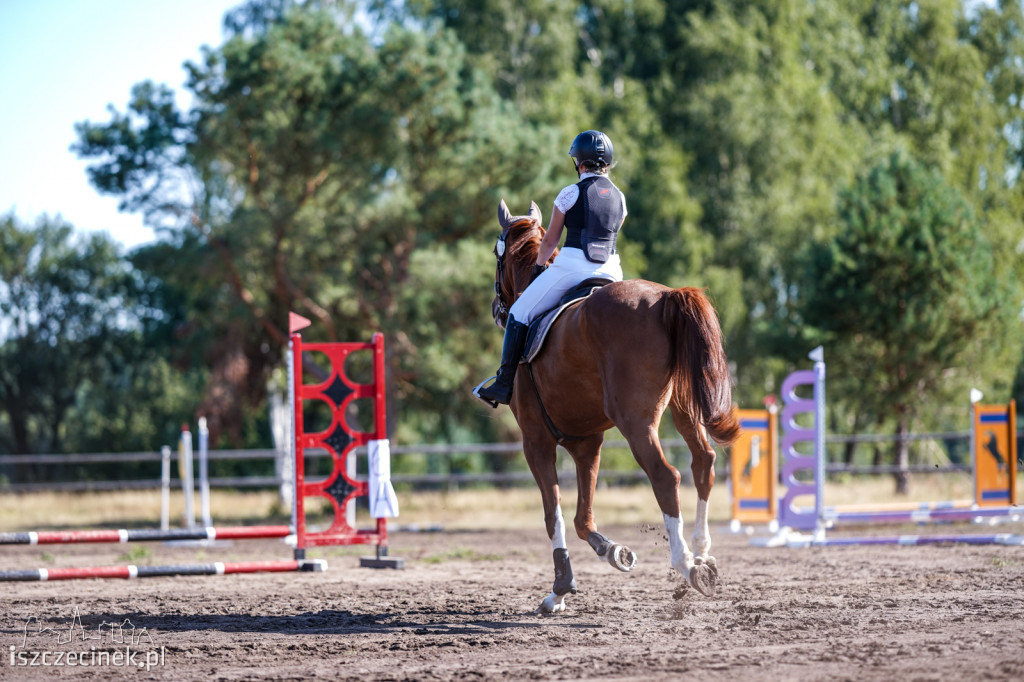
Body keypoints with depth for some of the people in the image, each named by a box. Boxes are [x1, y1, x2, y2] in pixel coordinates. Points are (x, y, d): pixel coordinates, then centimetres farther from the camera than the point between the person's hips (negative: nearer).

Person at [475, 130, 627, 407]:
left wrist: (540, 265, 22)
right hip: (609, 271, 5)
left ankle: (505, 384, 1)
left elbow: (549, 241, 4)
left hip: (571, 266, -5)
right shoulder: (619, 197, 11)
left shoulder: (570, 194, -3)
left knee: (520, 313, 7)